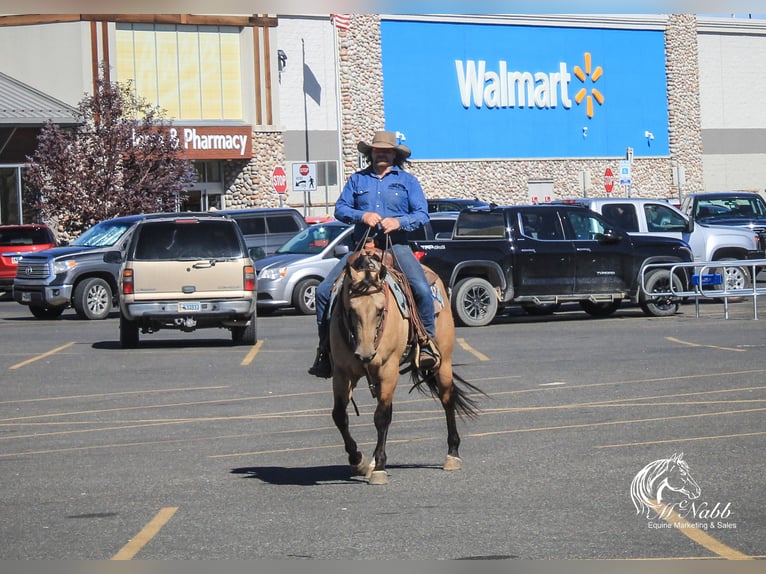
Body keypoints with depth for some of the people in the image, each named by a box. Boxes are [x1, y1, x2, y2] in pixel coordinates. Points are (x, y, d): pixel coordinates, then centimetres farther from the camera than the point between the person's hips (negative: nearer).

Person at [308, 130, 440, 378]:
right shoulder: (357, 180, 15)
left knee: (422, 289, -27)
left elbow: (422, 214, 3)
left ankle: (427, 342, -12)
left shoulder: (407, 181, 10)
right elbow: (340, 209, 9)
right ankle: (325, 350, -1)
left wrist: (400, 222, -16)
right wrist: (362, 216, -10)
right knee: (324, 290, -11)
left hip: (396, 246, -2)